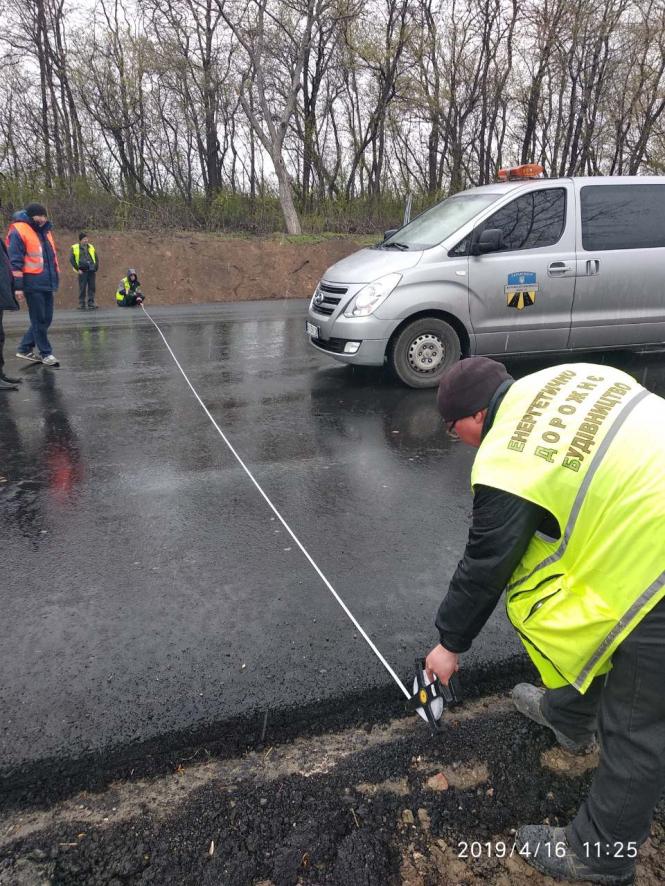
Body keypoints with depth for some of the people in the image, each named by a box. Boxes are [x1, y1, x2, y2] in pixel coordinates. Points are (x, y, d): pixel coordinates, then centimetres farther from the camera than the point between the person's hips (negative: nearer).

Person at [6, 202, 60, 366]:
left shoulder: (44, 231, 16)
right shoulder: (18, 231, -8)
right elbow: (15, 261, -11)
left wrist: (55, 279, 23)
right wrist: (18, 286, -14)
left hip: (47, 283, 8)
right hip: (33, 284, -8)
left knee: (45, 319, 11)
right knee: (39, 320, -1)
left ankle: (25, 349, 22)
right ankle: (46, 353, 10)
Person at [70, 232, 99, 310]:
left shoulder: (91, 247, 13)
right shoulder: (75, 248, 2)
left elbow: (96, 258, 17)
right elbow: (72, 260, 1)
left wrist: (96, 268, 7)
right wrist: (77, 269, -6)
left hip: (92, 271, 3)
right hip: (82, 271, -3)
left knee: (92, 288, 3)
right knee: (82, 288, -2)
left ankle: (91, 304, 8)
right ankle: (81, 304, 4)